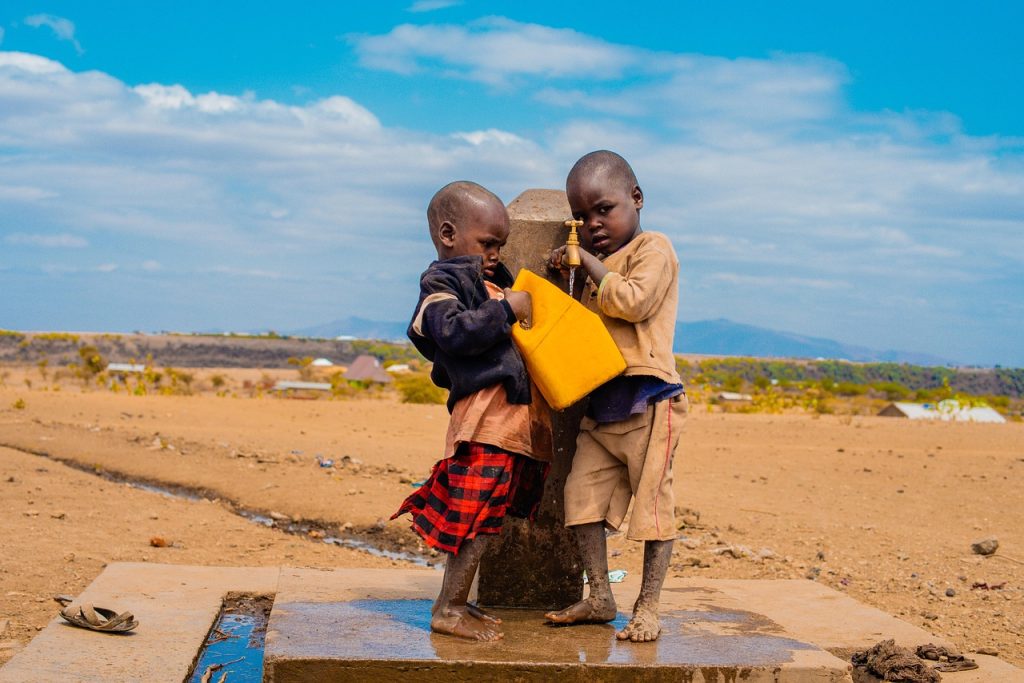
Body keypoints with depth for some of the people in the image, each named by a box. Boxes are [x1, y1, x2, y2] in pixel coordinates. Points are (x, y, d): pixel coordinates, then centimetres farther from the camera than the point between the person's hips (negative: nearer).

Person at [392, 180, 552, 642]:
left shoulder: (489, 283, 24)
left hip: (517, 418, 10)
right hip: (487, 417, -10)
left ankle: (456, 601, 22)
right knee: (475, 518, -8)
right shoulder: (441, 283, -5)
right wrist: (506, 309, -20)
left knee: (485, 517, 13)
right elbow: (455, 331, -22)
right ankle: (448, 609, 0)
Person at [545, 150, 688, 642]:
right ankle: (599, 598, 15)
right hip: (599, 406, 8)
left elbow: (634, 301, -22)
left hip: (646, 402, -8)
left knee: (652, 502, -2)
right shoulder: (597, 264, 20)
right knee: (582, 497, 5)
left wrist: (590, 263, -12)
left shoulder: (652, 249, -5)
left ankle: (647, 608, 6)